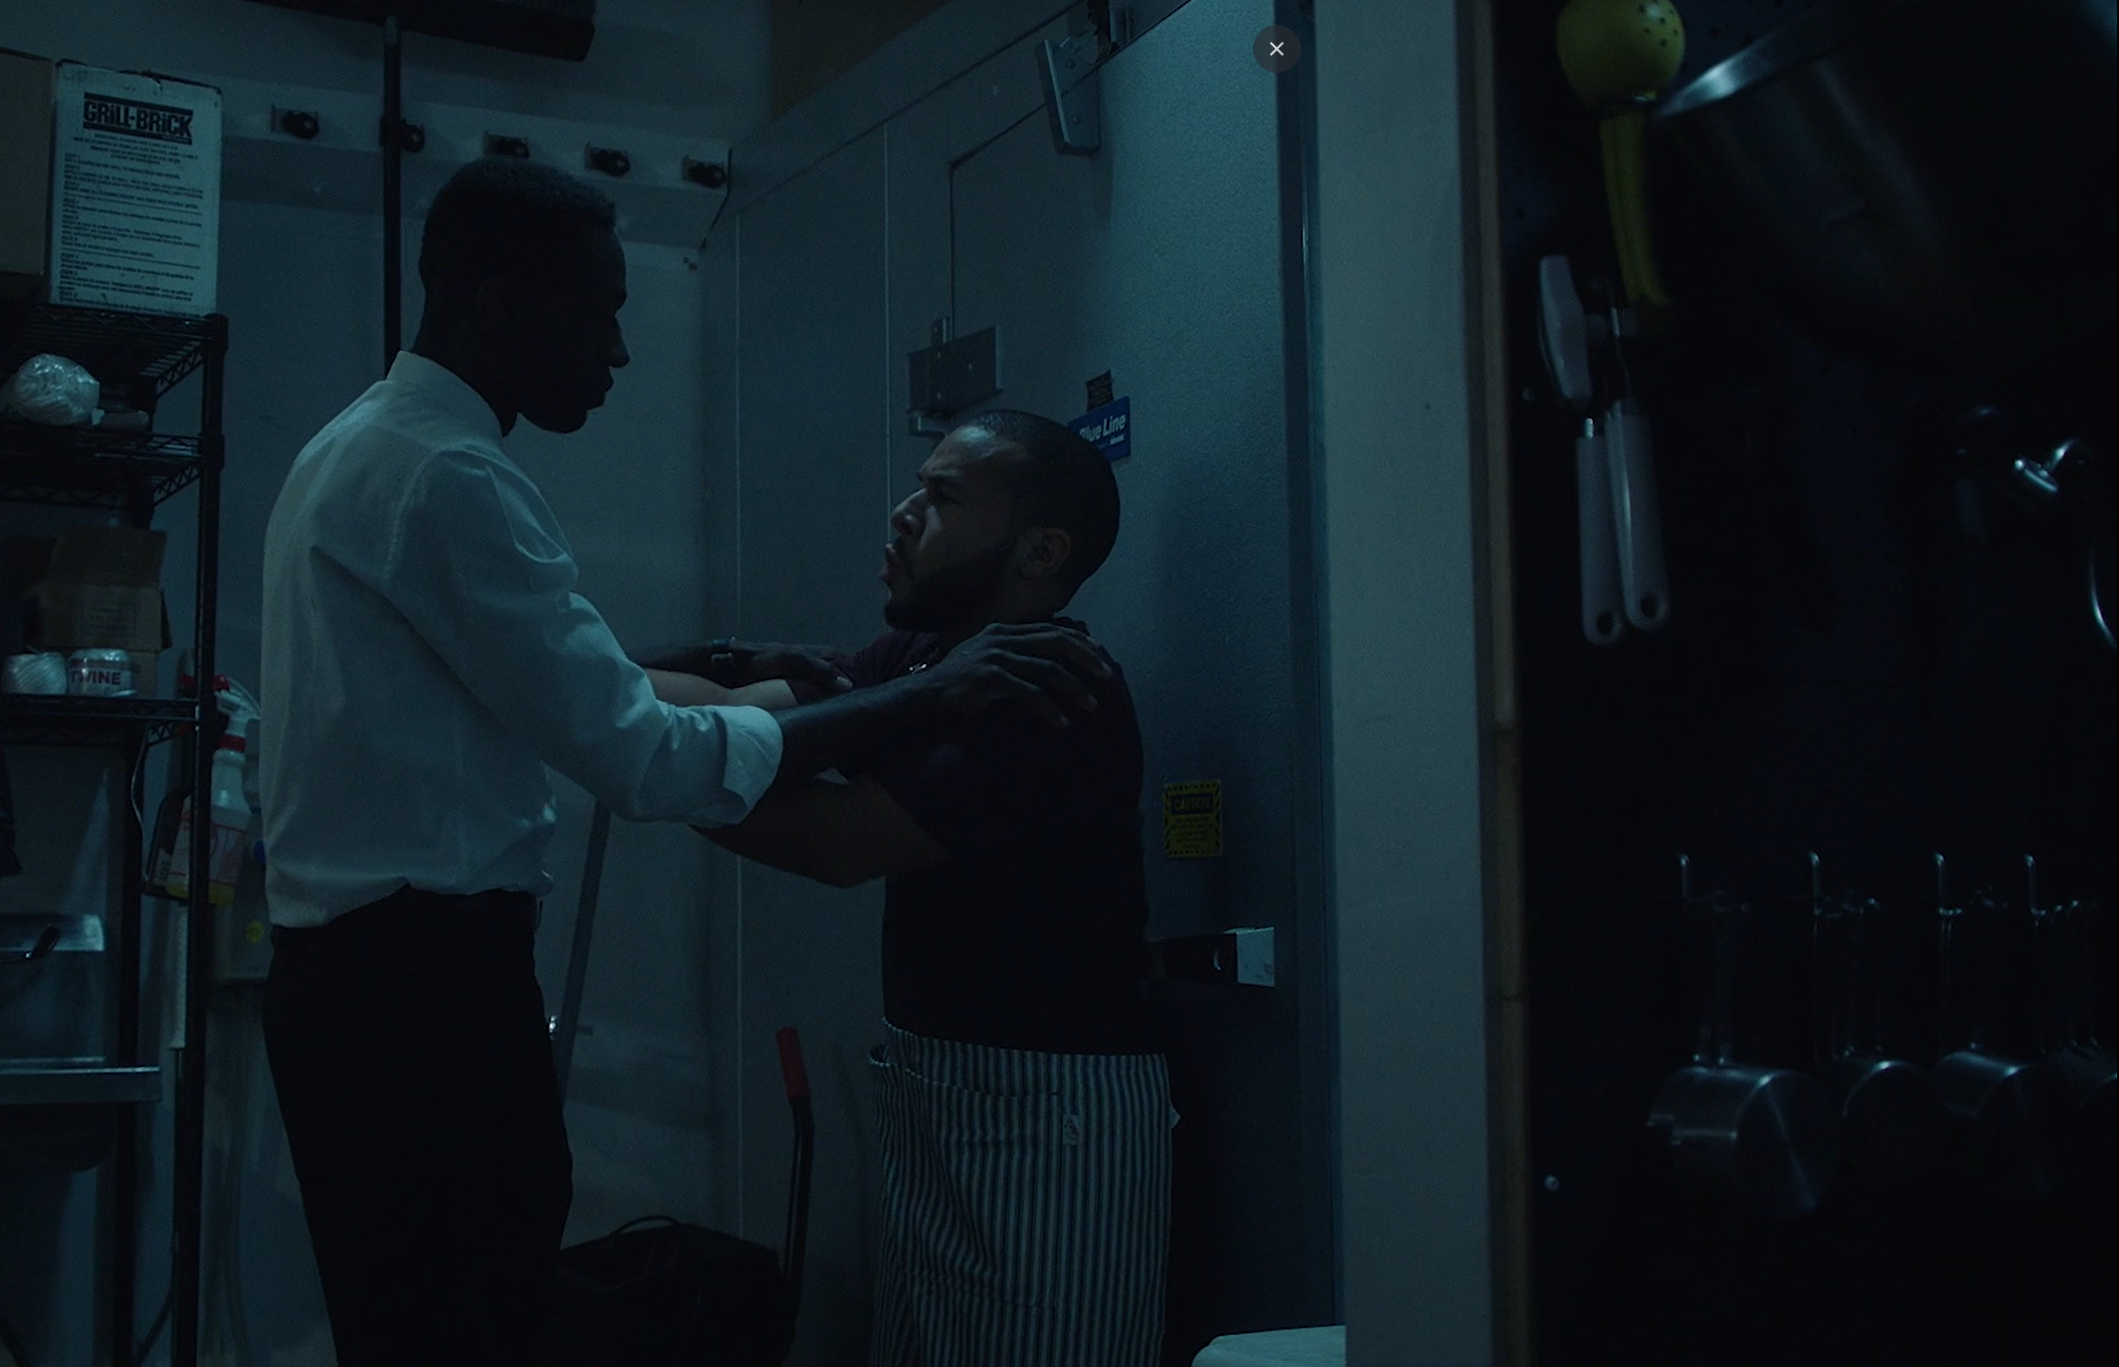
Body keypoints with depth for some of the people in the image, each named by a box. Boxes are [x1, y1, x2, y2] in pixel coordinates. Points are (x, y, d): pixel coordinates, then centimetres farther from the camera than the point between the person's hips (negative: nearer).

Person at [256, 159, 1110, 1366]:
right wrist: (927, 698, -17)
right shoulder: (448, 476, -17)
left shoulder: (366, 449, 15)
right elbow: (644, 761, -21)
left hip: (366, 967, 10)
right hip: (423, 980, -10)